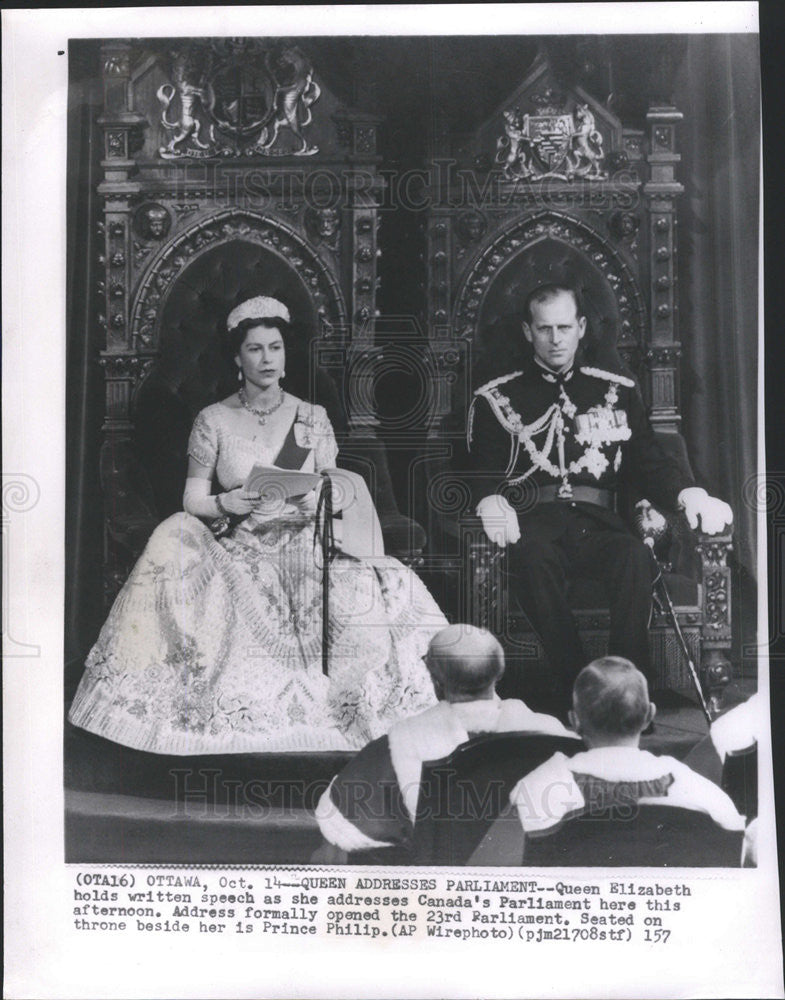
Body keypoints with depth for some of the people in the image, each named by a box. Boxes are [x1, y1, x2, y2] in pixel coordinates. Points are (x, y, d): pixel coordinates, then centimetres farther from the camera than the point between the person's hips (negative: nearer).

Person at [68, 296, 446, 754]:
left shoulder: (313, 419, 7)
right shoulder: (213, 421, 4)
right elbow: (192, 499, 4)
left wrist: (316, 504, -17)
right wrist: (225, 503, -17)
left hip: (303, 549, 0)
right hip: (237, 553, 0)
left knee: (359, 596, -27)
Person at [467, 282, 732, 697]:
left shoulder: (618, 391, 21)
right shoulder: (496, 398, 16)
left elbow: (651, 464, 16)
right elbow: (480, 473, 9)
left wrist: (691, 495, -5)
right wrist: (492, 503, -15)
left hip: (597, 521, 2)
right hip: (534, 521, -1)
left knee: (635, 557, -33)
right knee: (535, 558, -37)